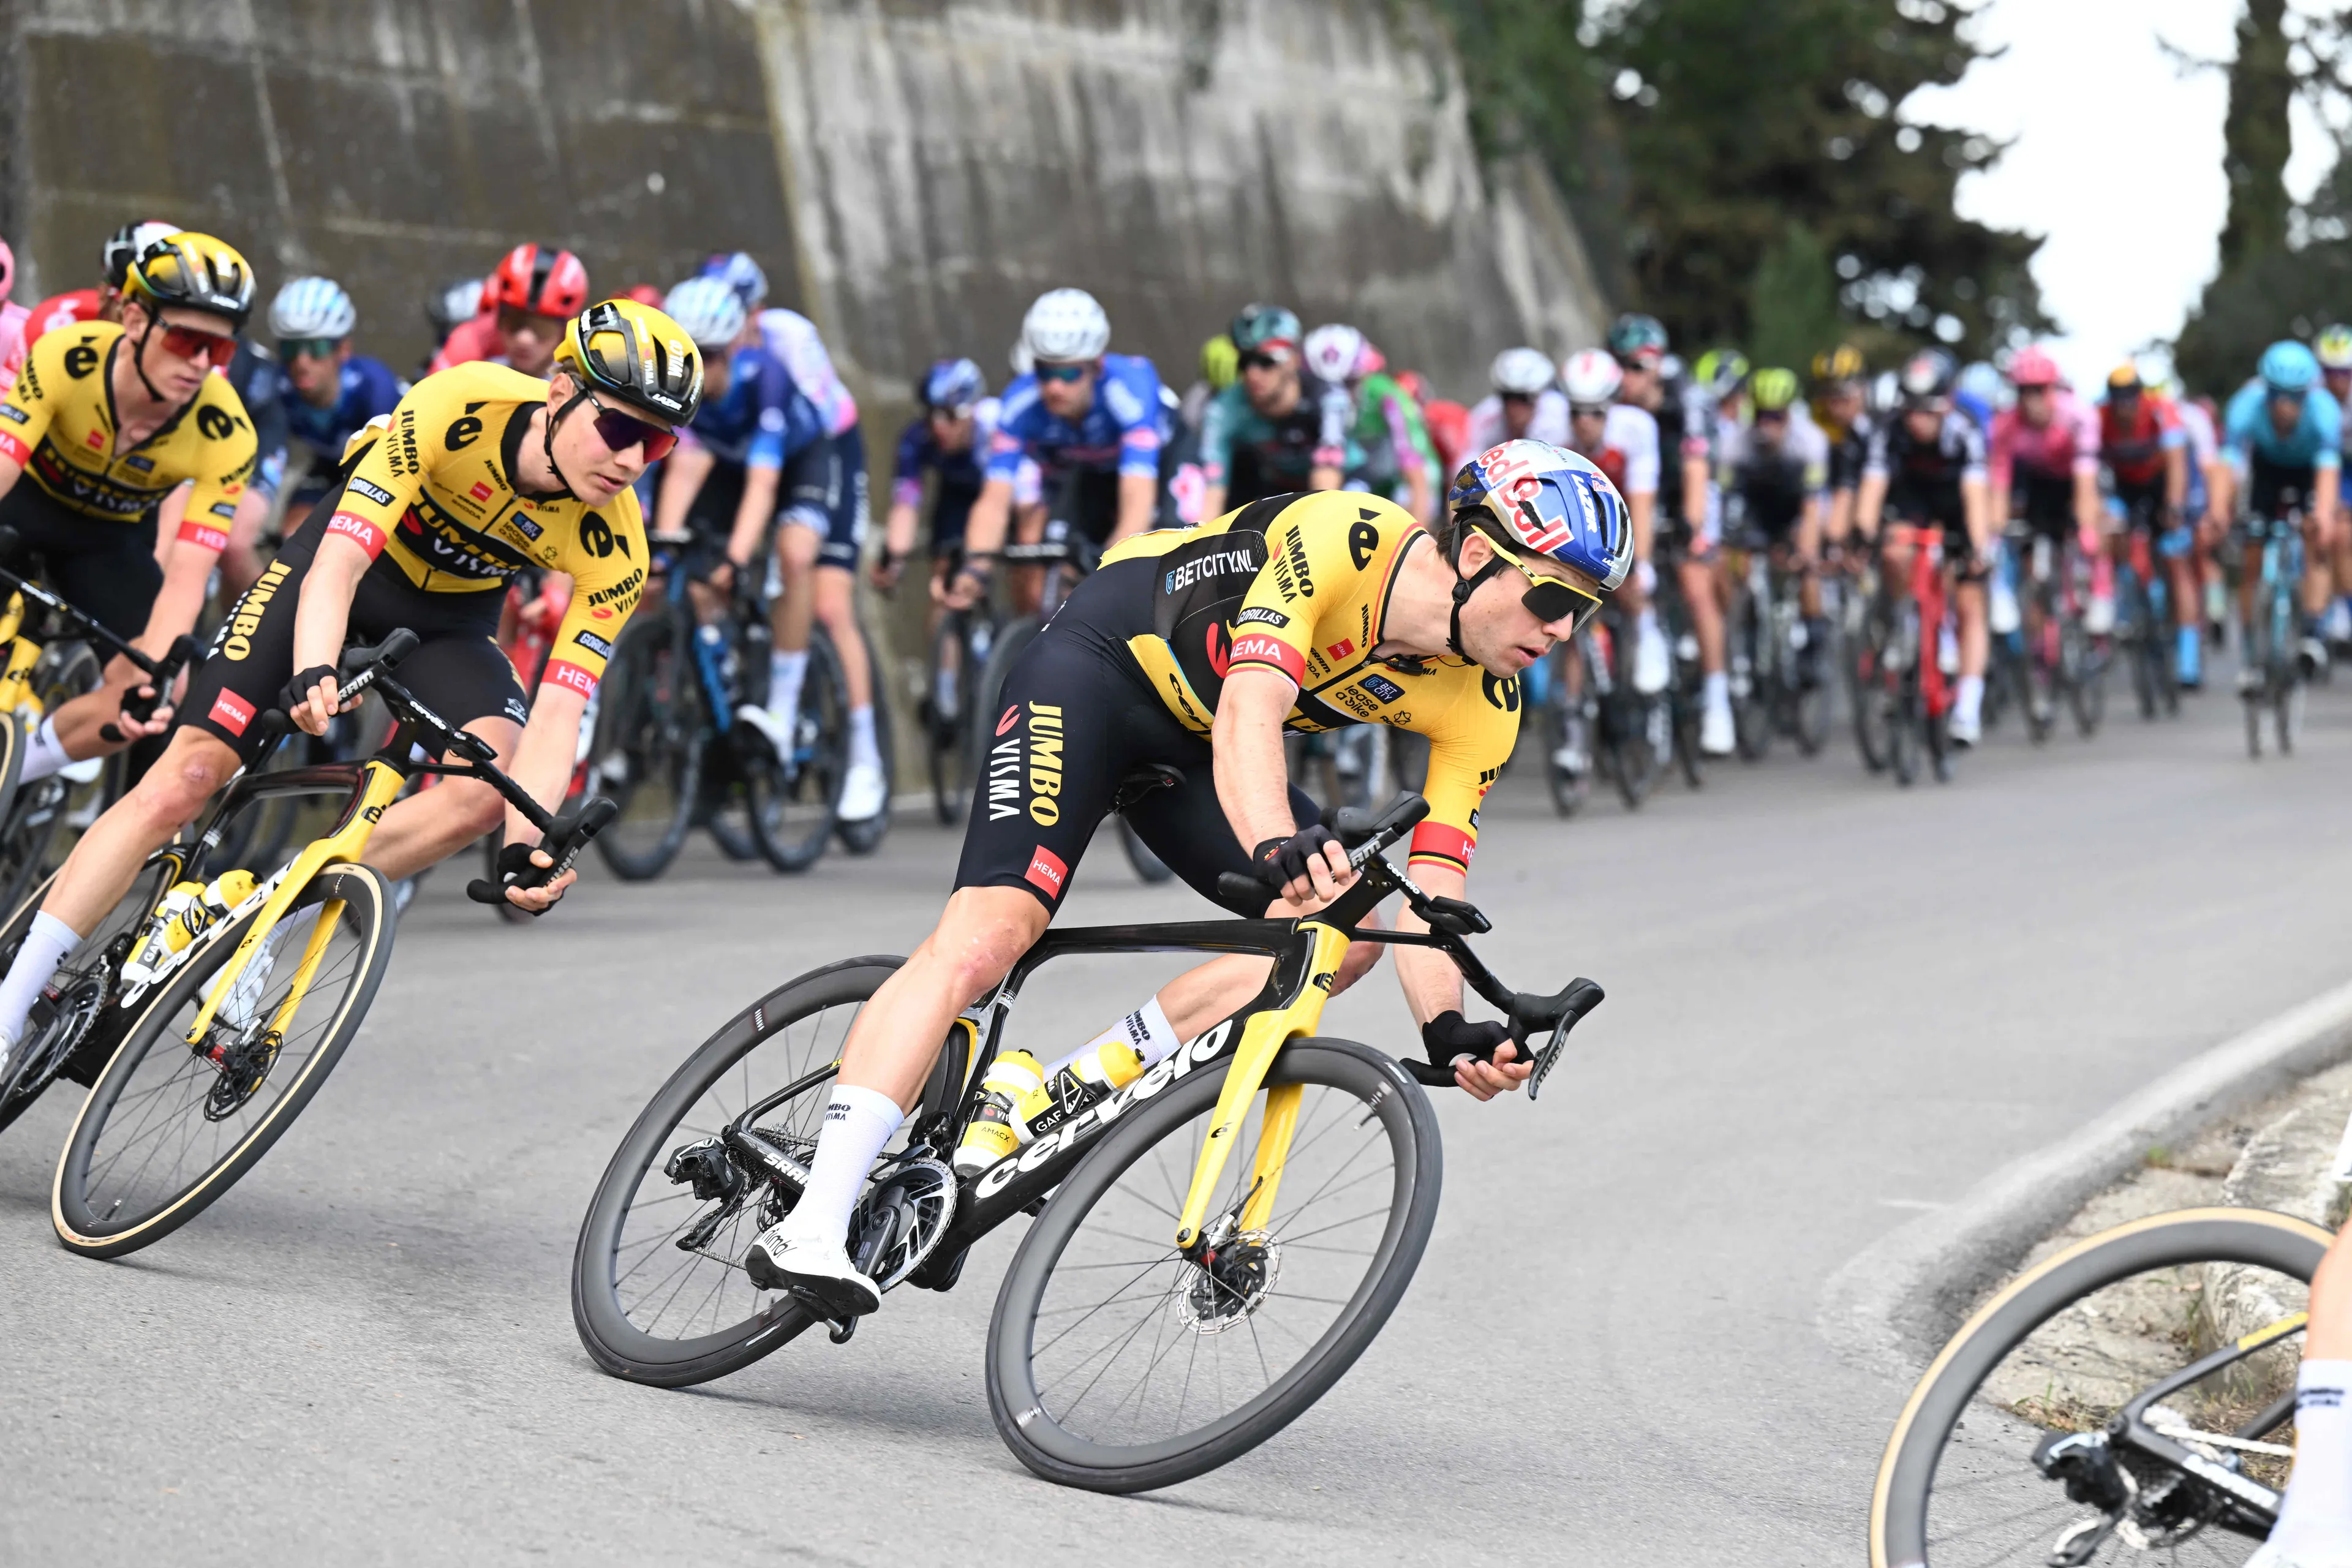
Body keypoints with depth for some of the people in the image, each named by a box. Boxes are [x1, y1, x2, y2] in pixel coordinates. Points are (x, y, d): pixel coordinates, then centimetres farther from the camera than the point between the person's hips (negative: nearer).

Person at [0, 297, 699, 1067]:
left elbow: (557, 713, -27)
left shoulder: (613, 551, -25)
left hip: (450, 620, 2)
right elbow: (338, 565, -38)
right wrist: (313, 673, -57)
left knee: (487, 790, -27)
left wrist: (526, 845, -44)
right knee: (185, 778, -13)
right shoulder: (458, 406, -34)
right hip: (348, 560, -2)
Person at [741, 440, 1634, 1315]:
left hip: (1191, 748, 7)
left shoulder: (1482, 709, -12)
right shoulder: (1342, 540, -30)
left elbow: (1431, 898, -14)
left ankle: (1030, 1100, -9)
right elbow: (1248, 716, -42)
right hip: (1104, 662, -7)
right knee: (988, 933, -23)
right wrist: (1280, 851, -60)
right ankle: (808, 1233, -25)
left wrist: (1450, 1033, -31)